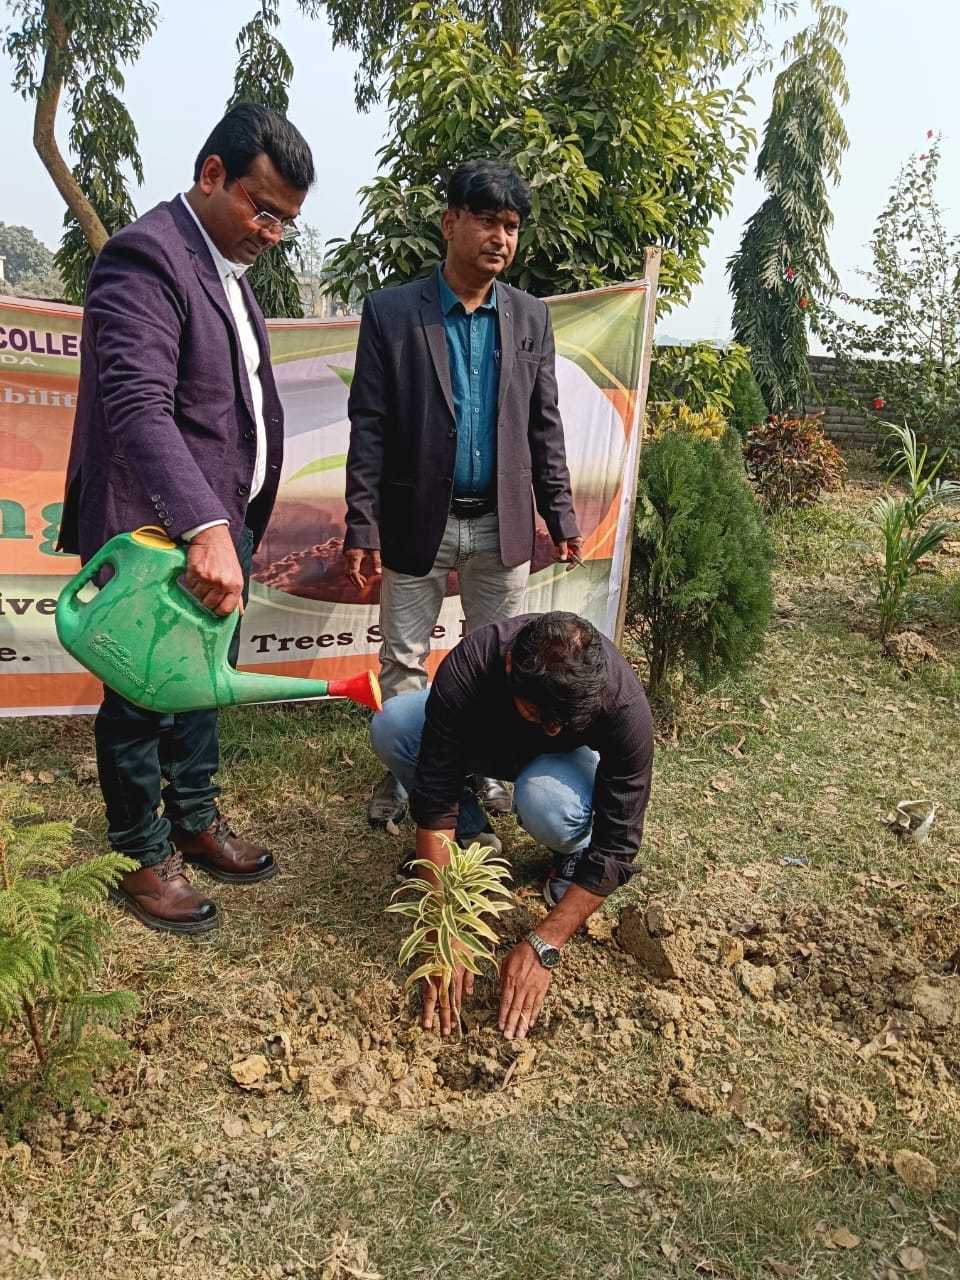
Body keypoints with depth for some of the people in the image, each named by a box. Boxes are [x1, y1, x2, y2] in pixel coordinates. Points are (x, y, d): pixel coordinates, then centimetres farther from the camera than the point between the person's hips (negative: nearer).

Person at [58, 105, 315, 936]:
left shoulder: (231, 268, 13)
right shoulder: (145, 257, -16)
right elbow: (138, 407, -29)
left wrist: (237, 522, 11)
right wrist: (204, 528, -41)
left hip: (223, 525, 9)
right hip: (159, 536, -9)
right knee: (142, 700, 7)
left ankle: (196, 822, 37)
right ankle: (143, 857, 25)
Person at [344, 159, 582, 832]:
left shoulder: (531, 316, 5)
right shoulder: (391, 311, -4)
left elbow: (544, 426, 8)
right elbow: (368, 428, -6)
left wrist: (562, 514, 3)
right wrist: (362, 527, -10)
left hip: (503, 523, 3)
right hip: (420, 522, -2)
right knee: (404, 661, 8)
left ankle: (484, 765, 31)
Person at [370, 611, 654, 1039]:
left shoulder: (625, 704, -38)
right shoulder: (467, 667, -38)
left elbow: (616, 847, -32)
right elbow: (434, 802, -34)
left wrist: (543, 946, -36)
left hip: (568, 758, -2)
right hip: (485, 737, 2)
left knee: (543, 801, -39)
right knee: (390, 726, -27)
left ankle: (575, 848, -1)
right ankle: (468, 833, -1)